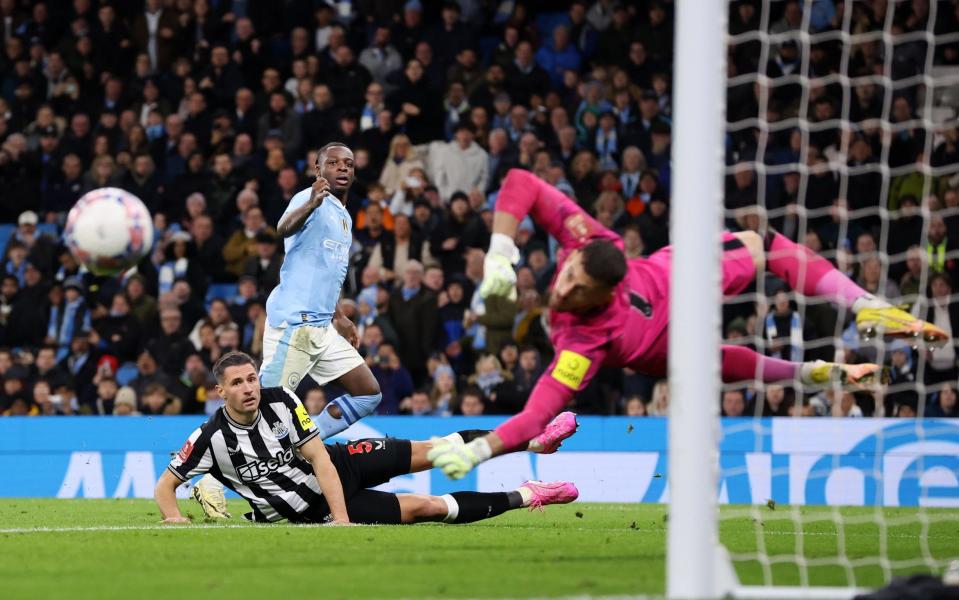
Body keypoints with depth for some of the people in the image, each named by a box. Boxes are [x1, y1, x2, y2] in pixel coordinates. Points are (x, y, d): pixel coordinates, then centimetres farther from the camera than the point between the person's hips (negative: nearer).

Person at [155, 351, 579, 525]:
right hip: (315, 508, -3)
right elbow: (165, 486, -12)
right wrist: (175, 518, -34)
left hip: (339, 464, 3)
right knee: (426, 507, -9)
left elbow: (319, 458, -13)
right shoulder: (212, 439, -22)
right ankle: (524, 497, 3)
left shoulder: (281, 401, -15)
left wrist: (341, 518, -23)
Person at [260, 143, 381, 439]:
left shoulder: (344, 217, 19)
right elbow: (284, 228, -33)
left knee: (368, 394, 7)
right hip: (293, 324, -9)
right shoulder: (311, 198, -9)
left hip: (321, 328, 9)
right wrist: (310, 204, -53)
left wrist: (339, 318, 31)